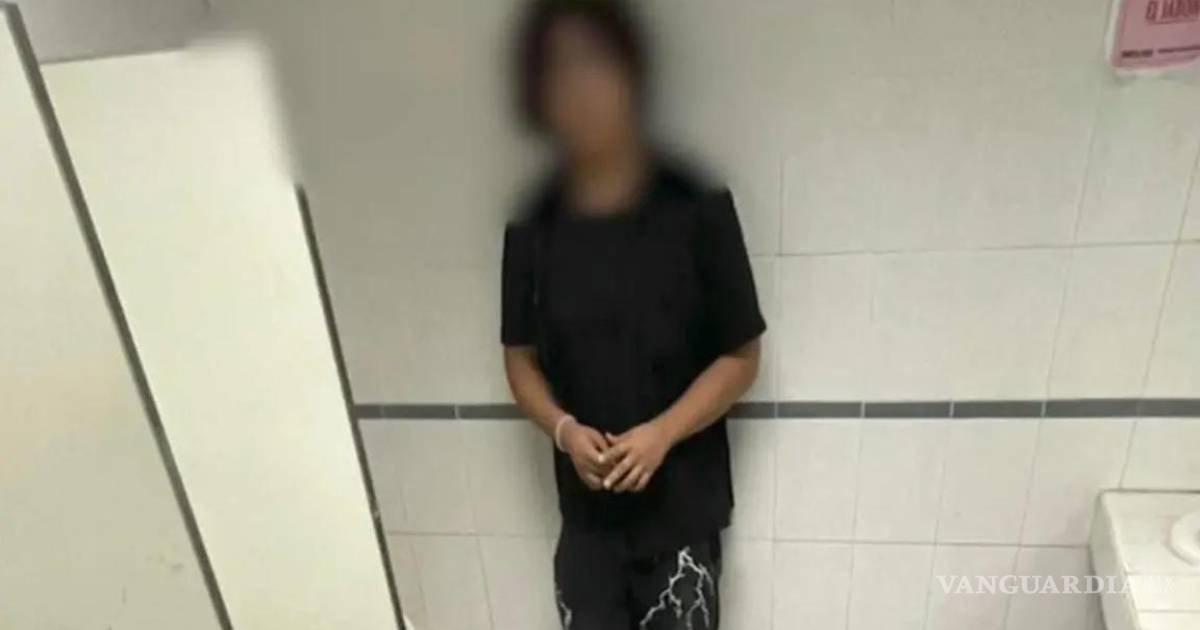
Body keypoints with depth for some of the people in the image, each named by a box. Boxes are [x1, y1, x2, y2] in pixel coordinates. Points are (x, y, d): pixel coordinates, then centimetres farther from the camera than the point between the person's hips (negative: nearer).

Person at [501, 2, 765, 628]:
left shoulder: (697, 212, -12)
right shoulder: (532, 230, -4)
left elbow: (740, 356, -7)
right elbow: (520, 358, 5)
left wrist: (662, 433, -19)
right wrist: (564, 430, -12)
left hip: (683, 496, -2)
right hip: (585, 504, 3)